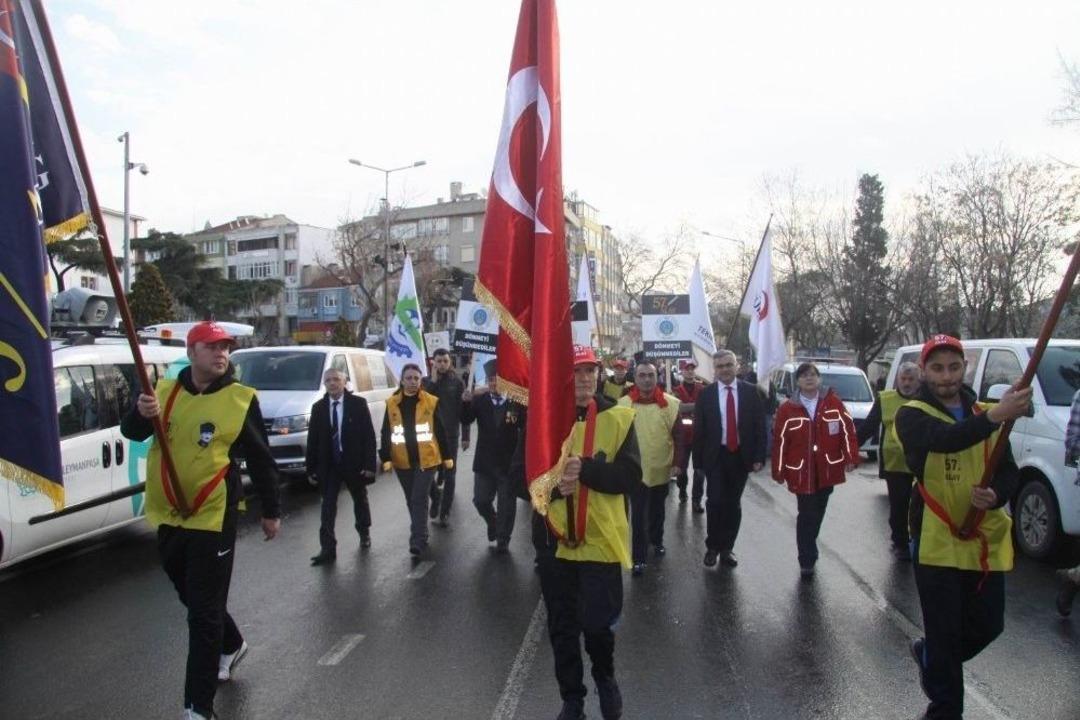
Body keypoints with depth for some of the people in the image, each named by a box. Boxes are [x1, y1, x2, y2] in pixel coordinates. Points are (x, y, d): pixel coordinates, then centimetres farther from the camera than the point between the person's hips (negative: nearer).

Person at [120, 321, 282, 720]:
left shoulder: (240, 399, -9)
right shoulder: (165, 390, 2)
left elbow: (260, 459, -3)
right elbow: (131, 432, -1)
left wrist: (271, 511, 1)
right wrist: (141, 413, -24)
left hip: (212, 519, -5)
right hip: (167, 517, 6)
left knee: (204, 614, 0)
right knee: (192, 598, 24)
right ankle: (232, 645, 49)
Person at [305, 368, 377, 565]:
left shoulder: (358, 404, -8)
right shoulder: (318, 407, 1)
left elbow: (369, 435, -9)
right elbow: (313, 439, 3)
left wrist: (369, 464, -15)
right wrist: (311, 467, -2)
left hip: (354, 463, -1)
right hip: (328, 465, 1)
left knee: (360, 500, 18)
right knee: (328, 506, -2)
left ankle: (364, 533, 39)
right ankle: (328, 548, 0)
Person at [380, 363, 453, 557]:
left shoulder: (431, 402, -3)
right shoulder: (392, 403, 2)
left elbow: (440, 431, 2)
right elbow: (386, 433, 3)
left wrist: (446, 456, 3)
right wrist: (385, 457, -4)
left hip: (427, 459, -3)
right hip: (403, 461, 3)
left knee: (419, 500, -8)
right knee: (411, 501, 14)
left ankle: (418, 541, -6)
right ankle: (420, 535, 30)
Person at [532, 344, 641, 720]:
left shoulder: (618, 417, -3)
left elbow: (631, 475, -11)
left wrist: (585, 468, -26)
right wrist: (553, 485, -22)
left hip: (601, 540, -1)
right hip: (554, 540, 2)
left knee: (598, 622, 4)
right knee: (562, 627, 13)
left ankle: (605, 678, 37)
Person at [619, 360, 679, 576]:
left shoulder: (671, 403, -8)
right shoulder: (623, 404, -10)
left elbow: (678, 435, -2)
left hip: (662, 469, 2)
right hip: (636, 469, -2)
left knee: (658, 509, 22)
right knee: (639, 515, 0)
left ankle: (657, 540, 44)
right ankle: (639, 557, 8)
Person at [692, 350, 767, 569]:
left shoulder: (751, 392, 0)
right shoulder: (706, 394, -2)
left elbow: (760, 425, 0)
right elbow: (698, 430, -1)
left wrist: (759, 457, -6)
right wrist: (698, 460, -4)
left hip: (741, 456, 1)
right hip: (716, 456, -1)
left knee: (733, 504, 10)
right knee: (715, 501, -4)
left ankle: (727, 548, 23)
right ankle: (712, 547, 15)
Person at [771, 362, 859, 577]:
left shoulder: (833, 403, 0)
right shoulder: (787, 409, -4)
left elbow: (847, 430, -1)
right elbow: (779, 441, -3)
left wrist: (850, 458, -8)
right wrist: (778, 471, -4)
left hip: (827, 470, 2)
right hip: (801, 472, -2)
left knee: (818, 513, 16)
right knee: (807, 516, -2)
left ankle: (808, 550, 35)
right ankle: (807, 561, 5)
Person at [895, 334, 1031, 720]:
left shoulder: (986, 415, 9)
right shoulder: (912, 415, -8)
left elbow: (1009, 470, 8)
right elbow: (943, 438, -30)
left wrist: (996, 495, -15)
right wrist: (995, 416, -45)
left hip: (985, 538, 5)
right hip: (936, 540, -5)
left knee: (988, 624, 13)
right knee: (944, 632, 3)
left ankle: (928, 655, 41)